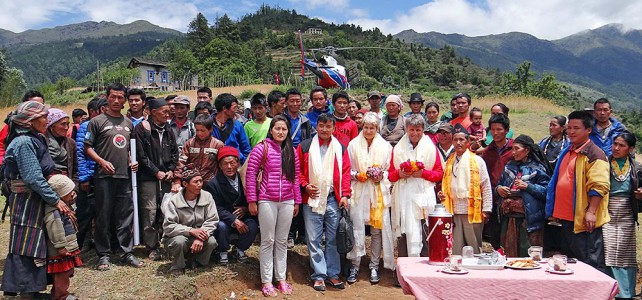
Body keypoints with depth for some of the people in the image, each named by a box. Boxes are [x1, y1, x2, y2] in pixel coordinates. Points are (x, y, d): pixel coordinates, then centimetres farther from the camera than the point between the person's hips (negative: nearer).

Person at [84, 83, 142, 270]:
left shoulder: (128, 123, 15)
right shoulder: (97, 121, 0)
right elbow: (88, 148, -2)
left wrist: (132, 161, 7)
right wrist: (102, 162, -15)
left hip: (125, 176, 5)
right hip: (104, 177, -4)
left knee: (126, 216, 8)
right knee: (104, 216, 2)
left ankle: (127, 252, 16)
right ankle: (104, 255, 12)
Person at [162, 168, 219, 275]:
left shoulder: (207, 196, -8)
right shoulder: (174, 200, -15)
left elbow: (212, 220, -13)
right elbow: (168, 226, -21)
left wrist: (201, 237, -29)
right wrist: (191, 231, -31)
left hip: (199, 236, 2)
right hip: (178, 236, -2)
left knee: (211, 242, -27)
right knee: (179, 241, -35)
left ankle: (200, 263, 4)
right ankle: (177, 267, -4)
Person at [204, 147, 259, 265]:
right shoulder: (213, 184, -10)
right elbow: (217, 208, -14)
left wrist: (246, 208, -15)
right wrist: (234, 221, -25)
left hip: (242, 217, 2)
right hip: (224, 219, -2)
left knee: (253, 225, -26)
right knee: (221, 226, -33)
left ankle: (239, 249, 3)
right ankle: (222, 252, -3)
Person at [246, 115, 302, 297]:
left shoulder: (292, 151, 8)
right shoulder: (261, 148, -6)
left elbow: (296, 177, 12)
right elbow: (250, 174, -6)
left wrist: (297, 201, 11)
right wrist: (251, 200, -8)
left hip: (287, 202, 4)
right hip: (266, 201, -4)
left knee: (282, 241, 12)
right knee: (268, 241, 4)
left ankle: (281, 278, 23)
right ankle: (266, 281, 13)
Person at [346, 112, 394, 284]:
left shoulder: (385, 146, 7)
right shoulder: (353, 144, 5)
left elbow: (390, 171, 9)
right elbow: (347, 169, 7)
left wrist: (381, 176, -10)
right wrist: (356, 175, -11)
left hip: (379, 191, 1)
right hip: (359, 191, -1)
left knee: (377, 229, 3)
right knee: (357, 228, -5)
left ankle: (374, 266, 15)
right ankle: (355, 265, 6)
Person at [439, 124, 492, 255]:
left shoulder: (477, 161, 1)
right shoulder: (449, 162, 13)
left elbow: (486, 186, -1)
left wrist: (486, 210, -5)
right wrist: (442, 194, -2)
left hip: (472, 211, -3)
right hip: (454, 211, 4)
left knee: (474, 247, 4)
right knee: (455, 248, 7)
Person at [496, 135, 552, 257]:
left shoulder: (537, 168, -1)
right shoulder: (509, 166, 18)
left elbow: (546, 190, -9)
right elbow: (500, 183, 26)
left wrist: (528, 186, -17)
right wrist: (498, 188, 5)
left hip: (528, 218, -6)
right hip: (509, 216, 6)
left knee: (527, 255, -4)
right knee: (510, 252, 10)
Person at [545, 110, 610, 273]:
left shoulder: (594, 154, -11)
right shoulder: (567, 153, 16)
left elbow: (599, 186, -20)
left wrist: (591, 211, -24)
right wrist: (557, 212, 22)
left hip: (584, 220, -9)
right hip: (566, 217, 10)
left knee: (590, 263, -5)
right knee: (569, 261, 18)